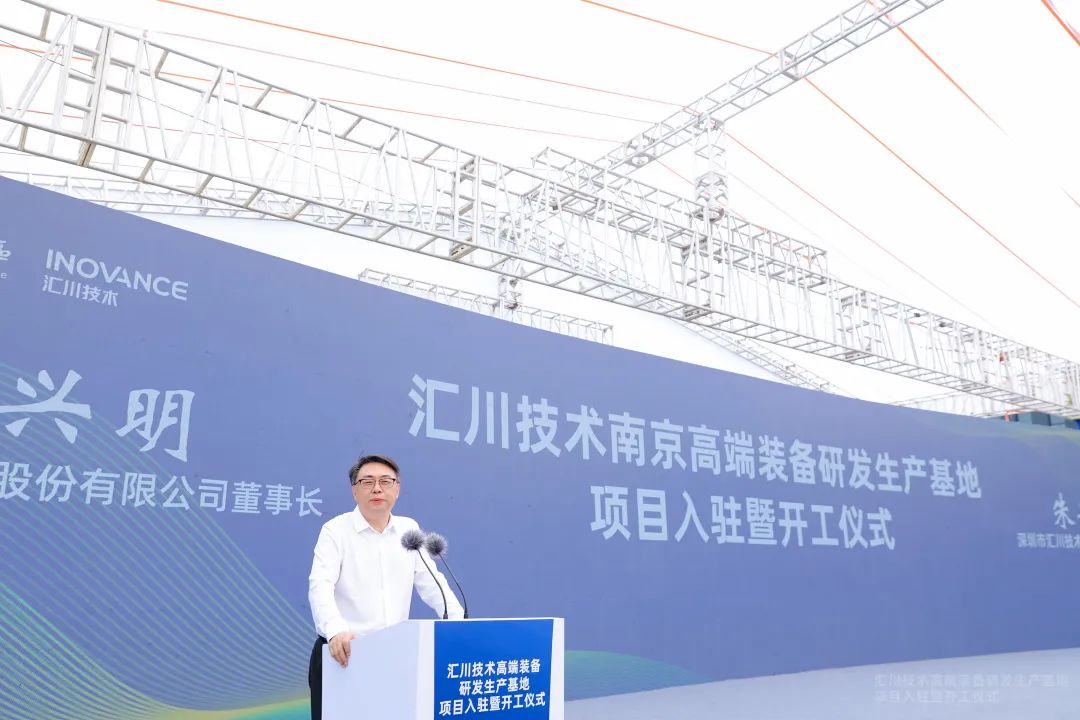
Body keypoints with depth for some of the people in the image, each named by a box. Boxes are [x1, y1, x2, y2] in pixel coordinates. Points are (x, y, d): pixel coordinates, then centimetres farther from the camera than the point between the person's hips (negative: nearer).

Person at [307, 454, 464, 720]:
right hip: (343, 654, -3)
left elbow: (431, 583, 8)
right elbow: (320, 586, -16)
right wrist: (335, 630, -34)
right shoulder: (335, 530, -4)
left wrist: (461, 623, -7)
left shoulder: (409, 529, 9)